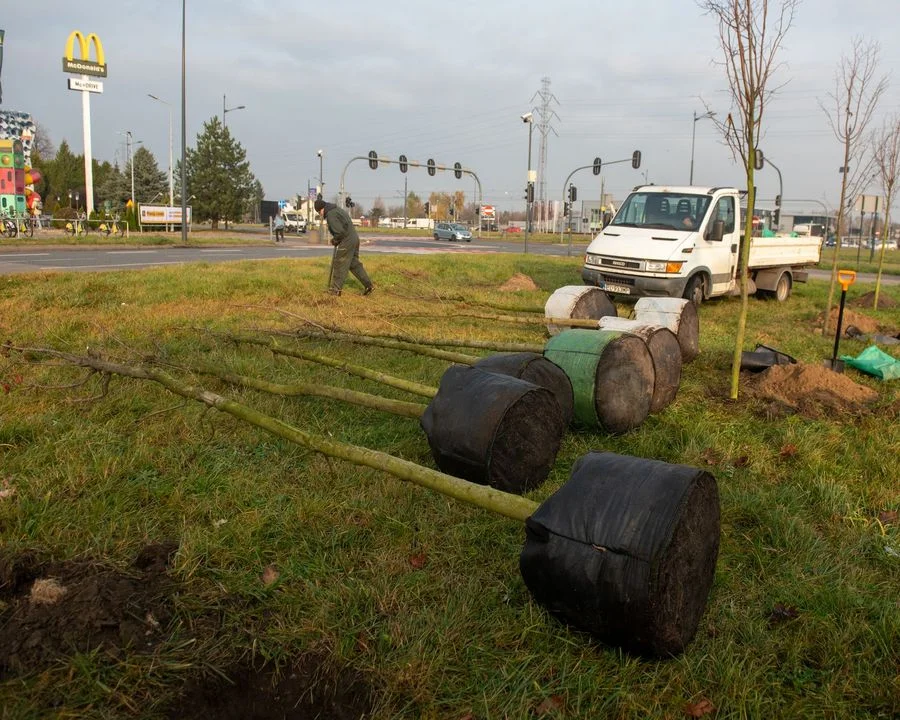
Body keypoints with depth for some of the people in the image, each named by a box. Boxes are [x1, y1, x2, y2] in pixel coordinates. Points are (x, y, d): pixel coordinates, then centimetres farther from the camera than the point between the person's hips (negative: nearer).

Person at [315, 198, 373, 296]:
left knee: (339, 265, 2)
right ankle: (368, 285, 15)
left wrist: (335, 240, -3)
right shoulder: (337, 209, 16)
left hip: (346, 241, -9)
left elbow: (340, 232, -23)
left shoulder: (330, 215, -15)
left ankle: (335, 290, 9)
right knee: (354, 264, 16)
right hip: (354, 238, 9)